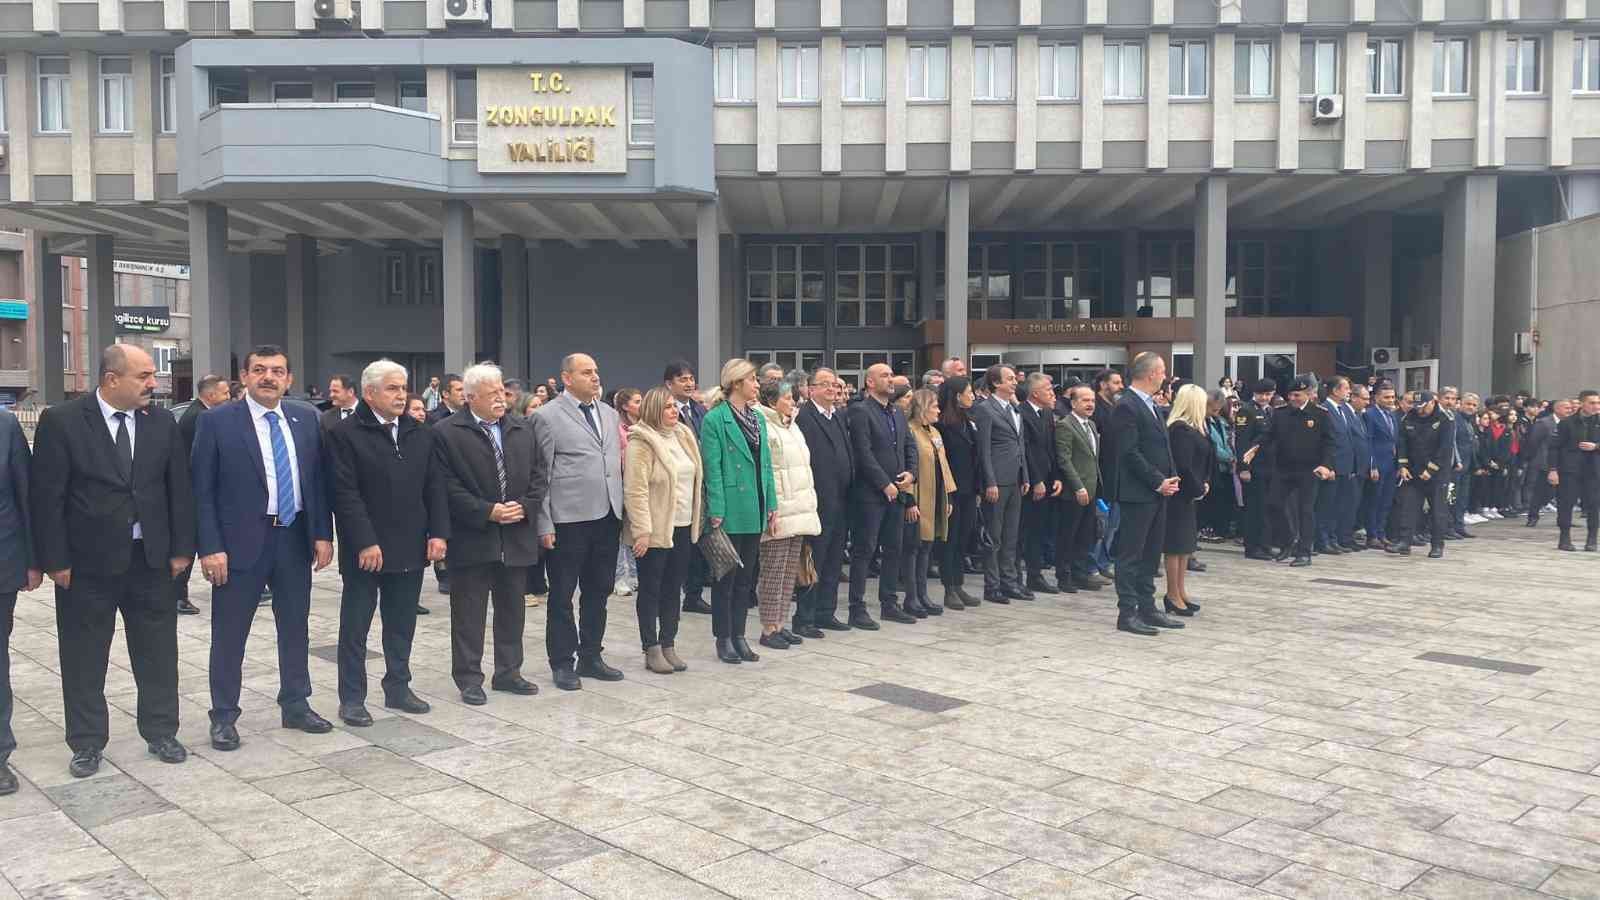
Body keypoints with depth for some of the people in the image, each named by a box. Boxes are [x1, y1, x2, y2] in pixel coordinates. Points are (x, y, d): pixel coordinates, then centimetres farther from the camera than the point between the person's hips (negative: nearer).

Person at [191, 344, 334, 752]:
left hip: (295, 539, 4)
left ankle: (296, 705, 29)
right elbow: (202, 490, -7)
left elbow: (319, 480, 9)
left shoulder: (306, 418, 5)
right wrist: (210, 547, -13)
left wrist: (323, 534, 2)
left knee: (295, 628, 14)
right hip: (241, 542, -4)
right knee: (229, 634, 6)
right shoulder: (217, 421, -6)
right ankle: (224, 716, 19)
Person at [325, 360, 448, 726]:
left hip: (410, 549, 5)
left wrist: (438, 533, -1)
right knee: (355, 627, 6)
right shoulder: (345, 434, -8)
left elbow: (435, 487, 8)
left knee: (402, 625, 15)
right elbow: (345, 494, -14)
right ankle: (352, 699, 15)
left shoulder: (421, 434, 9)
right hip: (366, 551, -5)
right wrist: (365, 543, -19)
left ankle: (398, 688, 27)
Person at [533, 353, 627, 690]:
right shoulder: (547, 416, -5)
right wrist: (545, 525, -10)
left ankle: (591, 657, 27)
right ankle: (562, 663, 17)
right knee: (562, 595, 6)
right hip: (568, 520, -6)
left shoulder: (609, 414, 13)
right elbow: (541, 473, -7)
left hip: (607, 517, 6)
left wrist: (620, 511, 10)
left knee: (598, 591, 14)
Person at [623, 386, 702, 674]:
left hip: (683, 527, 7)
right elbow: (635, 490, -16)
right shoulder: (642, 442, -12)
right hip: (656, 529, -7)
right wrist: (641, 531, -20)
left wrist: (696, 521, 13)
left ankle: (669, 645, 21)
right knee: (650, 589, 4)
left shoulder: (684, 435, 10)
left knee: (673, 588, 12)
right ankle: (652, 650, 11)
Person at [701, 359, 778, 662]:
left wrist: (772, 503, 9)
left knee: (746, 576, 12)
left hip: (755, 511, 7)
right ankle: (723, 638, 15)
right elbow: (712, 469, -12)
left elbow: (765, 464, 13)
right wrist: (716, 512, -16)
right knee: (726, 576, 4)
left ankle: (738, 635, 22)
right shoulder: (714, 419, -10)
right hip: (731, 511, -6)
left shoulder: (758, 418, 11)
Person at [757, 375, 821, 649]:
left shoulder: (792, 427, 18)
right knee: (773, 571, -4)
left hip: (799, 511, 9)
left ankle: (780, 624, 18)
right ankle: (768, 629, 4)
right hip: (778, 513, -9)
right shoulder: (764, 428, -10)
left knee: (790, 572, 11)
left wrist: (809, 508, 20)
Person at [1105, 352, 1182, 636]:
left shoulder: (1150, 404, 16)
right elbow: (1129, 453, -19)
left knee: (1151, 554, 14)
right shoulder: (1126, 406, -14)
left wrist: (1168, 479, 7)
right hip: (1137, 492, -10)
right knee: (1131, 554, -3)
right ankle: (1127, 613, 2)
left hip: (1157, 491, 10)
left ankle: (1147, 609, 22)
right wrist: (1158, 482, -15)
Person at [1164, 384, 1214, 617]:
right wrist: (1198, 489, -12)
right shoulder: (1181, 430, -19)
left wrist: (1204, 484, 2)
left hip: (1190, 495, 10)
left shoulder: (1192, 429, 12)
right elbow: (1183, 466, -23)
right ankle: (1173, 596, 5)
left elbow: (1205, 457, 16)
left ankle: (1181, 592, 25)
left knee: (1186, 545, 16)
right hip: (1182, 495, -10)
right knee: (1177, 545, -3)